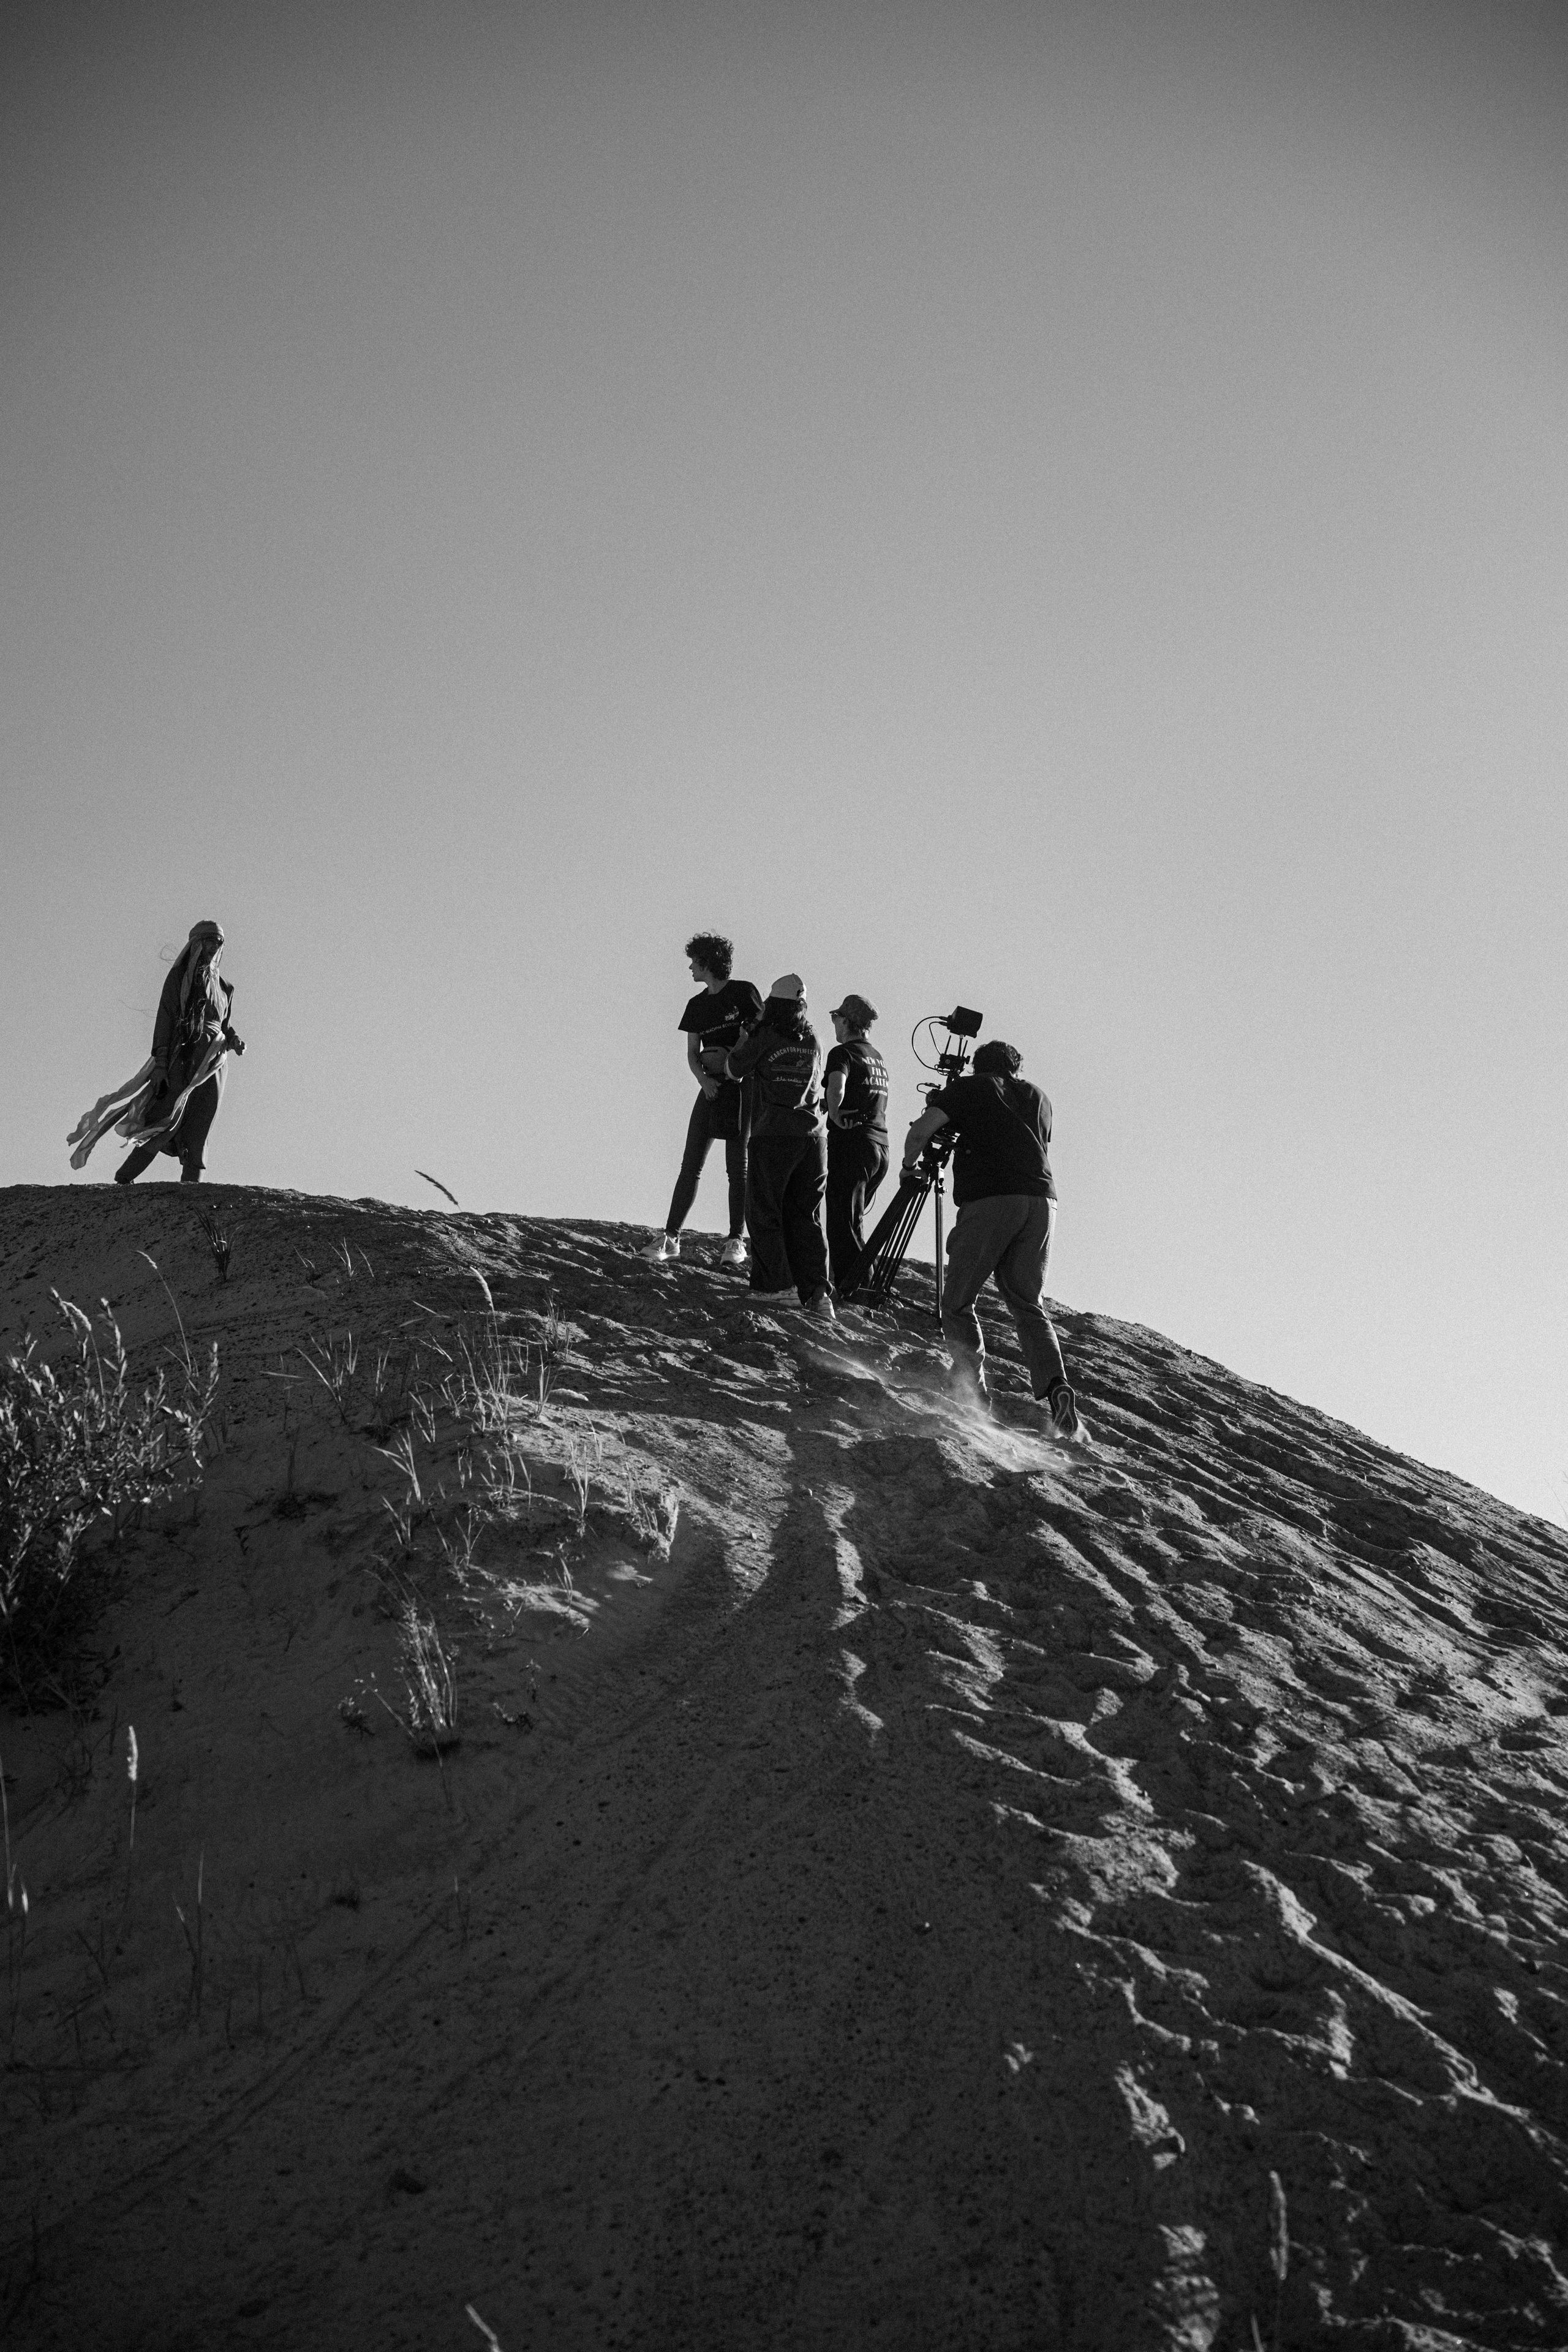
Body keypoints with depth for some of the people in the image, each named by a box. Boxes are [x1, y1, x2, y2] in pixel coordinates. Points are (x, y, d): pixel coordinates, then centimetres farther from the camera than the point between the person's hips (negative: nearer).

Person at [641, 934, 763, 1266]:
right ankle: (670, 1238, 2)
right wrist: (703, 1079, -9)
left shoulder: (744, 992, -2)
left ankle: (735, 1241, 0)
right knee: (691, 1166, 1)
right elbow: (692, 1054, 11)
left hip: (742, 1086, -5)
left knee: (737, 1167, -5)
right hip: (711, 1087, 5)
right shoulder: (697, 1005, 14)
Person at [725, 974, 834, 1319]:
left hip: (773, 1136, -5)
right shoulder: (813, 1041, 9)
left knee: (765, 1214, 5)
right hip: (813, 1136, 5)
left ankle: (774, 1286, -1)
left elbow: (733, 1069, 7)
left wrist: (744, 1039, 25)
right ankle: (816, 1292, -1)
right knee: (805, 1217, 9)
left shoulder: (765, 1038, -6)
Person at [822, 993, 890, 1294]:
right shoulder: (878, 1057, 18)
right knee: (853, 1219, 18)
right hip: (881, 1143, 8)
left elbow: (836, 1090, -26)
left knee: (843, 1222, -5)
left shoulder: (843, 1053, -8)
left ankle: (853, 1288, -11)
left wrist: (835, 1115, -11)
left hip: (851, 1142, -8)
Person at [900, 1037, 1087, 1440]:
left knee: (958, 1301, 7)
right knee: (1029, 1304, 10)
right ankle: (1055, 1389, -12)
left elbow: (919, 1132, 0)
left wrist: (909, 1167, 21)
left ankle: (973, 1390, -7)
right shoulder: (1039, 1097, 25)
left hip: (988, 1200, -4)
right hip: (1042, 1200, 4)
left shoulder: (968, 1089, 12)